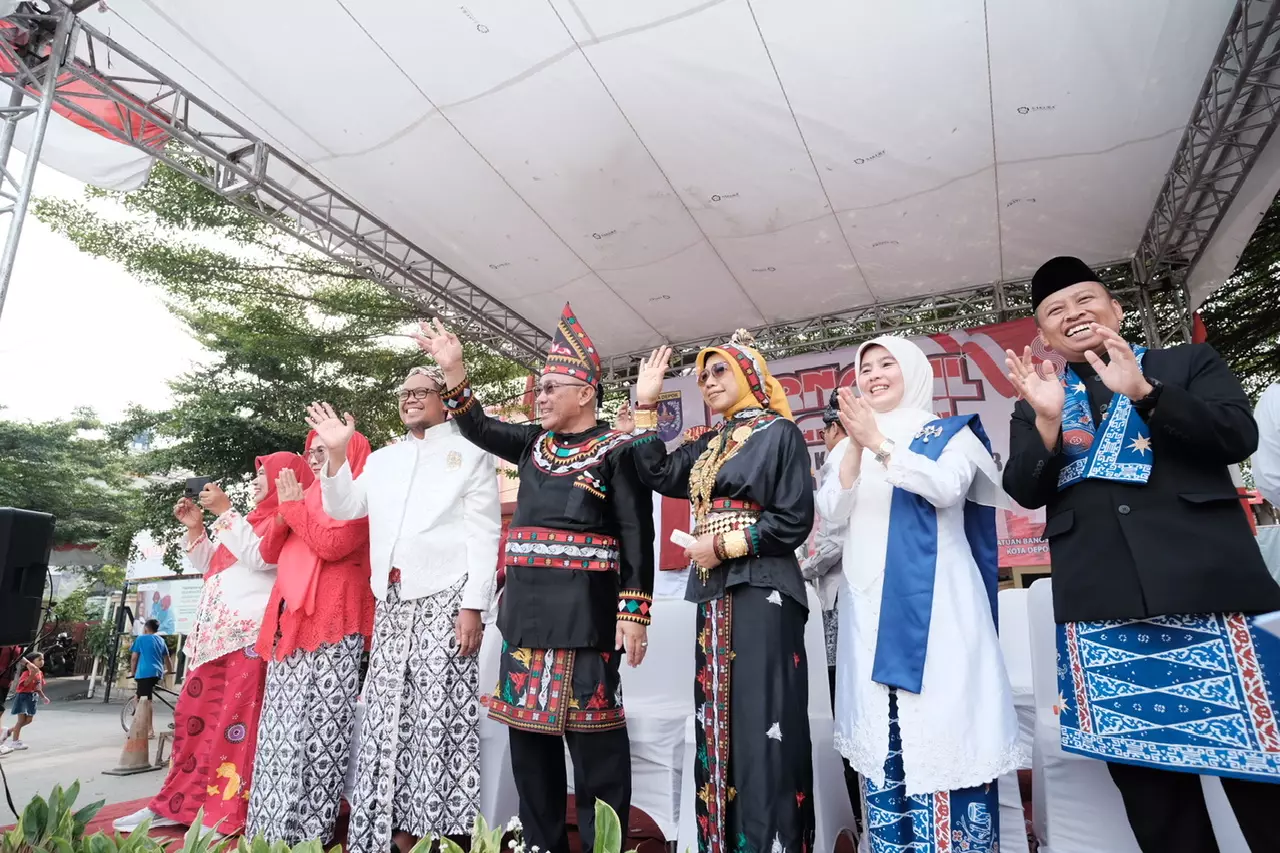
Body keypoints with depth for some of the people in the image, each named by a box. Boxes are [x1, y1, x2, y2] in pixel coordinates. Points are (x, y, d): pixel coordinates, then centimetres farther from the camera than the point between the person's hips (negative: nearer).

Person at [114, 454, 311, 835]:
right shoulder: (252, 519, 23)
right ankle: (176, 804, 20)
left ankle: (227, 815, 0)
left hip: (250, 634, -9)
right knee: (193, 715, 10)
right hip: (215, 632, 9)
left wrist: (224, 511, -14)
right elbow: (207, 564, 30)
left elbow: (259, 557, -18)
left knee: (235, 721, -7)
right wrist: (195, 527, 16)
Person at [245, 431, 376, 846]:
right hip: (291, 623, 8)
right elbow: (270, 553, 18)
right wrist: (283, 506, 4)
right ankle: (274, 826, 18)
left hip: (332, 625, -8)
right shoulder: (307, 497, 21)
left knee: (321, 726, -6)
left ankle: (312, 831, 1)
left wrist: (295, 505, -6)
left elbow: (332, 545, -16)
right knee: (282, 727, 9)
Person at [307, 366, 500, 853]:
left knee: (439, 714, -6)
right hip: (392, 602, 6)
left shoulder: (469, 451, 2)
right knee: (388, 714, 8)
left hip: (445, 598, -5)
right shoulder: (382, 459, 20)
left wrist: (473, 605, -13)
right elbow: (343, 509, 18)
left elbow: (484, 533, -5)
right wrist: (337, 454, 5)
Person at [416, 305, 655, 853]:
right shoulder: (534, 444, 14)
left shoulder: (617, 451, -4)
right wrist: (454, 371, 8)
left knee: (592, 731, -2)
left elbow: (637, 536, -9)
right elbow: (477, 428, 22)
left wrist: (634, 612, -15)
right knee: (528, 726, 13)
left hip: (585, 611, -7)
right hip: (525, 609, 7)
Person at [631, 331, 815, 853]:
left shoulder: (779, 433, -3)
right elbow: (657, 475, 6)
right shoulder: (709, 445, 18)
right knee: (719, 724, 11)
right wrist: (646, 405, 8)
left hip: (761, 591, -7)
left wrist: (723, 545, -11)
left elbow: (795, 520, -10)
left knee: (761, 723, -5)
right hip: (715, 594, 7)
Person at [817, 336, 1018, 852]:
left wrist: (879, 443, -17)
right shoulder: (851, 444, 17)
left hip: (934, 601, -3)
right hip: (869, 604, 4)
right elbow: (832, 511, 3)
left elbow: (946, 488, -11)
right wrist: (856, 446, -10)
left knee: (943, 725, -7)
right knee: (880, 731, 2)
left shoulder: (950, 432, 8)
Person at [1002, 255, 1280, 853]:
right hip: (1100, 604, 2)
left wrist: (1144, 393, -16)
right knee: (1139, 763, 8)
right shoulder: (1035, 405, 14)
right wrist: (1046, 418, -13)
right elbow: (1025, 491, 3)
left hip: (1206, 584, -1)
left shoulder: (1190, 364, 12)